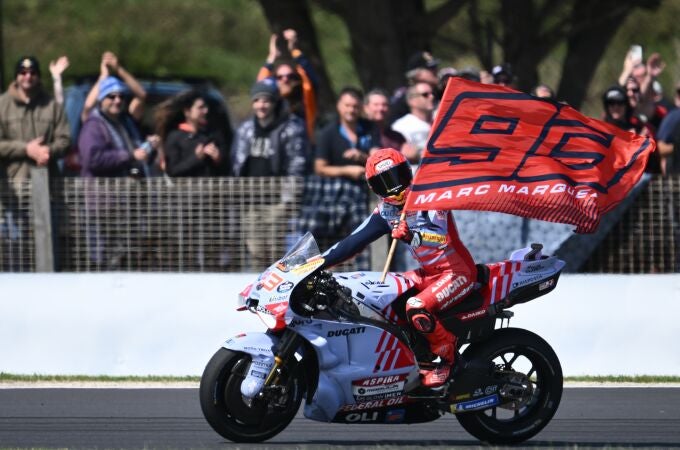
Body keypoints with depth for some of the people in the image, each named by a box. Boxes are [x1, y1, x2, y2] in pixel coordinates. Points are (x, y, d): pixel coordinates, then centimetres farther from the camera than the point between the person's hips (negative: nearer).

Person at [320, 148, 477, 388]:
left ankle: (447, 360, -11)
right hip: (429, 273, 8)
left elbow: (441, 239, -28)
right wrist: (318, 263, -5)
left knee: (417, 308, -29)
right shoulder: (385, 211, 7)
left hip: (458, 271, -8)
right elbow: (354, 241, 4)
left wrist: (412, 235, -46)